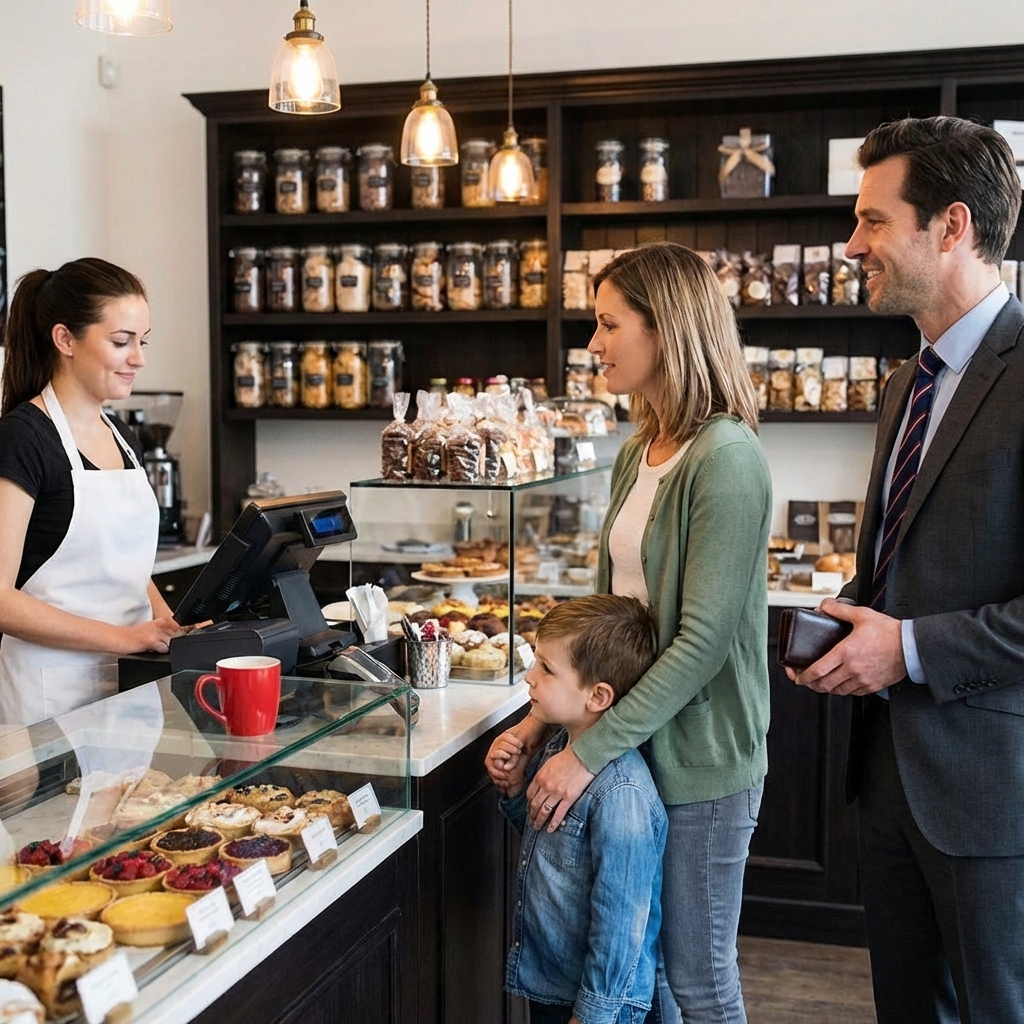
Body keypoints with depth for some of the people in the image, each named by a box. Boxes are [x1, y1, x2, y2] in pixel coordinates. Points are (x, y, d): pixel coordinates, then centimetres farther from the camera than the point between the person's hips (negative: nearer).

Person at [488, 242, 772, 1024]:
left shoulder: (725, 458, -18)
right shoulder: (640, 453, 8)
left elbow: (703, 639, -22)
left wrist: (588, 752, -20)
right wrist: (546, 713, 2)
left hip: (700, 759, -8)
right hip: (633, 745, 8)